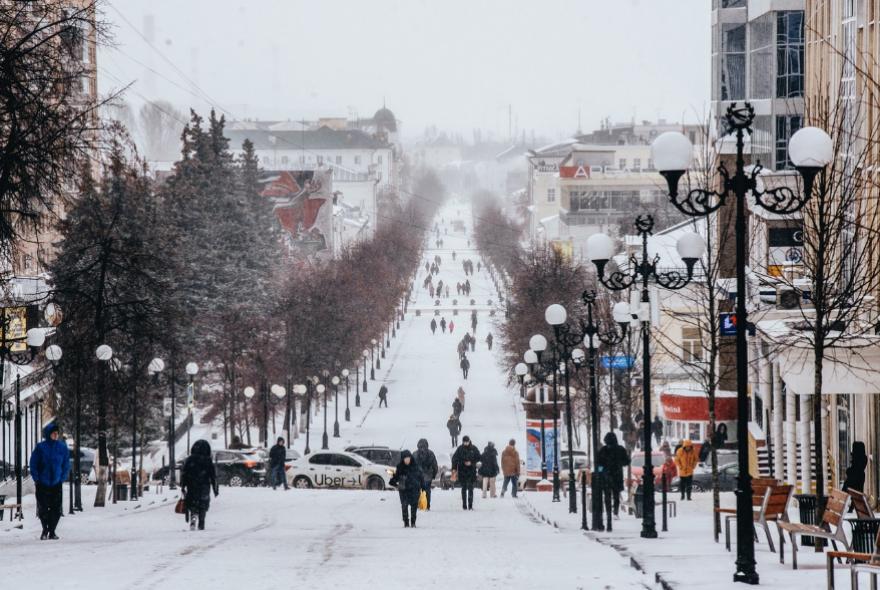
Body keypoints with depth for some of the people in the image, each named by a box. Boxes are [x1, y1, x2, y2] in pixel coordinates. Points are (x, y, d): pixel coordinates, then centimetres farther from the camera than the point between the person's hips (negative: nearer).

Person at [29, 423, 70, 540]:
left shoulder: (62, 447, 0)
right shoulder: (40, 447, -6)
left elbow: (66, 465, 7)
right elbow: (33, 464, -1)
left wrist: (63, 478, -1)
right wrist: (36, 479, -7)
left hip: (57, 483, 2)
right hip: (42, 484, -2)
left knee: (56, 509, -1)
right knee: (43, 508, 0)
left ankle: (52, 531, 11)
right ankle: (45, 530, 16)